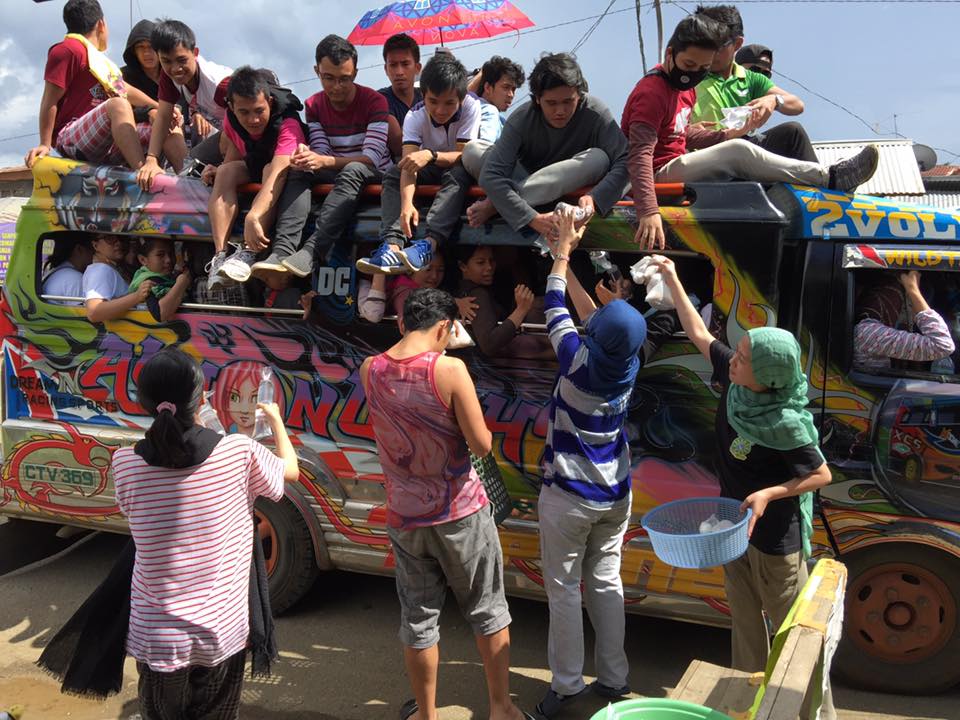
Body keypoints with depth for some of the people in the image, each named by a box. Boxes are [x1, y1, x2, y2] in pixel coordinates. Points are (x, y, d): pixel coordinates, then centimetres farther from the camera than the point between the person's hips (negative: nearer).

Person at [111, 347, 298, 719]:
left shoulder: (125, 464, -14)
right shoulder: (239, 453, -15)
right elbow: (290, 470, 5)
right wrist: (276, 419, 23)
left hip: (157, 635, 0)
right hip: (222, 630, 0)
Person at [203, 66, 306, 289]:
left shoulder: (288, 125, -35)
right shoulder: (231, 119, -15)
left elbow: (278, 172, -49)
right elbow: (235, 150, 2)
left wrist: (253, 217, -63)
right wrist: (219, 171, -23)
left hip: (289, 171, -5)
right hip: (252, 169, 5)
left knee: (271, 169, -36)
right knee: (225, 172, -23)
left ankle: (248, 253, -46)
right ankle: (220, 256, -34)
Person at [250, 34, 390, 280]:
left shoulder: (374, 101, -12)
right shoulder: (314, 105, 4)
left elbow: (372, 157, -22)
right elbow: (321, 154, -4)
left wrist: (324, 161, -37)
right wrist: (308, 159, -32)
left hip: (373, 175, -4)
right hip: (334, 175, 5)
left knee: (353, 171, -37)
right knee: (298, 171, -22)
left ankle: (312, 251, -48)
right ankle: (282, 250, -41)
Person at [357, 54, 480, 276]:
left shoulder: (471, 107, -24)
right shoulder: (415, 116, -19)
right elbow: (409, 164, -31)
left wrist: (431, 156, -46)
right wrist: (407, 203, -49)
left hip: (460, 169, -3)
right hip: (431, 169, 3)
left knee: (458, 173, -36)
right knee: (393, 174, -22)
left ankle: (430, 244, -51)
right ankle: (393, 245, -40)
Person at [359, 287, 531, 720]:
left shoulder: (371, 370, -5)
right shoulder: (450, 370, -19)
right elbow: (481, 445, -18)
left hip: (404, 517, 3)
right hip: (460, 512, -3)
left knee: (418, 619, 16)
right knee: (487, 612, 16)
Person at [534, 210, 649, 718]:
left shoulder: (579, 361, -21)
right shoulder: (628, 363, -8)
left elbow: (556, 309, -6)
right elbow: (590, 313, 8)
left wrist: (564, 247, 7)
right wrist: (566, 260, 17)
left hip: (568, 497, -5)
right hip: (615, 496, 5)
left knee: (564, 590, 6)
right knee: (606, 583, 15)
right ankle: (614, 677, 24)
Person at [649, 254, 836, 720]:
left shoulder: (785, 424, -28)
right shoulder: (733, 382, -11)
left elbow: (822, 474, -15)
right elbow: (699, 335, 2)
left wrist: (768, 494, -27)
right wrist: (672, 281, 2)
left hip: (775, 540, -7)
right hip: (736, 526, 7)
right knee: (745, 623, 21)